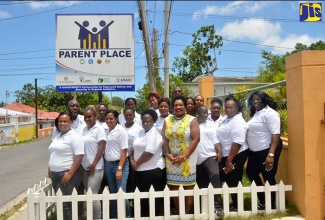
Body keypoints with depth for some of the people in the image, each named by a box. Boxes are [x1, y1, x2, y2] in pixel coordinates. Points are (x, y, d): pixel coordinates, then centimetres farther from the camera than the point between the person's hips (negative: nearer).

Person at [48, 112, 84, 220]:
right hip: (55, 174, 8)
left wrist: (70, 173, -22)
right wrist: (50, 169, 18)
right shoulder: (57, 136, 14)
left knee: (67, 203, -4)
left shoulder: (74, 136, -12)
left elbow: (79, 156, -19)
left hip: (67, 174, -8)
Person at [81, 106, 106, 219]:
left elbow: (101, 147, -12)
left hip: (95, 167, -6)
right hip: (84, 167, 6)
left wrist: (94, 164, -14)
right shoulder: (84, 129, 11)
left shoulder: (99, 129, -7)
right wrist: (81, 163, 8)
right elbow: (82, 147, 15)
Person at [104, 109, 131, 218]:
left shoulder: (121, 131, -10)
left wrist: (120, 169, -17)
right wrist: (105, 164, 3)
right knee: (113, 192, 13)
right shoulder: (106, 131, 7)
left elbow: (124, 151, -13)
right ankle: (114, 216, 26)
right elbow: (105, 148, 11)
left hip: (119, 164, -6)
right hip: (108, 164, 6)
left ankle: (127, 216, 11)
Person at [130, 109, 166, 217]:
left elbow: (149, 153, -22)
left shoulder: (154, 133, -14)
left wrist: (137, 163, -12)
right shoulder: (141, 132, 12)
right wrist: (132, 160, -1)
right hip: (141, 170, 8)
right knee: (143, 197, 17)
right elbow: (135, 147, 15)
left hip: (153, 170, -8)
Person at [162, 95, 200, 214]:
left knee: (188, 187, 2)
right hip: (171, 159, 4)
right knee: (173, 186, 8)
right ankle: (178, 213, 22)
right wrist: (167, 154, -8)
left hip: (187, 160, -4)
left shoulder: (191, 120, -3)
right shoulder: (167, 121, 9)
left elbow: (195, 139, -11)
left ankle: (187, 214, 15)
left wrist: (184, 156, -16)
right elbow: (164, 139, 7)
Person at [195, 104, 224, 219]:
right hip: (197, 159, 0)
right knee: (202, 184, 10)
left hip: (210, 156, 0)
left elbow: (215, 140, 5)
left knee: (215, 175, -24)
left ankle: (217, 206, -20)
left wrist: (219, 151, -9)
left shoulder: (210, 124, 9)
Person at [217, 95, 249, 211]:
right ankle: (234, 204, 30)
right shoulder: (227, 118, 8)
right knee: (228, 180, 16)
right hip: (227, 155, 10)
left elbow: (237, 143, -27)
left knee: (234, 182, 1)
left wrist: (229, 160, -27)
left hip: (236, 155, -9)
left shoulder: (237, 122, -22)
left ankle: (237, 206, 17)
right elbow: (223, 136, 20)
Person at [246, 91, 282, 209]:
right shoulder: (256, 113, 13)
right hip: (255, 151, 10)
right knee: (251, 174, 18)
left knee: (269, 178, 0)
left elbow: (275, 134, -23)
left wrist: (271, 154, -30)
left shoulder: (269, 113, -15)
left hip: (267, 150, -10)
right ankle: (263, 202, 33)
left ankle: (271, 206, 18)